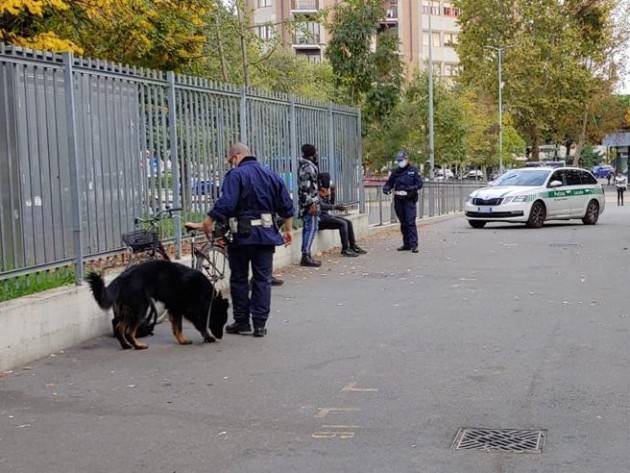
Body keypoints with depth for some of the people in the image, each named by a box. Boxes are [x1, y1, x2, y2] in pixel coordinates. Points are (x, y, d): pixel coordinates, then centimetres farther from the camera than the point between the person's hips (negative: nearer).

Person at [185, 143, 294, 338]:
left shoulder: (235, 175, -9)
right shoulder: (272, 176, 11)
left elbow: (225, 204, -22)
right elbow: (286, 206, 14)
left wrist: (207, 223, -20)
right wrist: (287, 230, 23)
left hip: (241, 235, -4)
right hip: (266, 235, 5)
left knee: (239, 279, 8)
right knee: (263, 279, 7)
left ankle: (242, 322, 13)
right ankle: (260, 325, 6)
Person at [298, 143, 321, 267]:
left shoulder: (304, 166, 17)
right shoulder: (308, 167, -14)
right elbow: (306, 187, -21)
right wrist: (312, 204, -23)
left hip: (306, 204, 10)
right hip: (310, 204, -10)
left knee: (307, 228, 11)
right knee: (312, 228, -10)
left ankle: (306, 256, 13)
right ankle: (306, 256, -14)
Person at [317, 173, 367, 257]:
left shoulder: (325, 192, 14)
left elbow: (330, 205, 21)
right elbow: (321, 206, -28)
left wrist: (331, 194, 6)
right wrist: (336, 207, -31)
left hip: (326, 215, 10)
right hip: (320, 218, -10)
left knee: (348, 222, 2)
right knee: (342, 224, -23)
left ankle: (353, 246, 7)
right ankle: (345, 249, -20)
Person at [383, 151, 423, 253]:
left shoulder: (414, 171, 0)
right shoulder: (395, 172, 12)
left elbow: (419, 184, -6)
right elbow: (389, 183, 15)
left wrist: (409, 189, -20)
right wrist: (386, 188, -7)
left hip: (409, 200, -5)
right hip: (398, 201, 5)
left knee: (410, 222, -12)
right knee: (403, 223, 9)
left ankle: (414, 244, -14)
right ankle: (406, 244, 16)